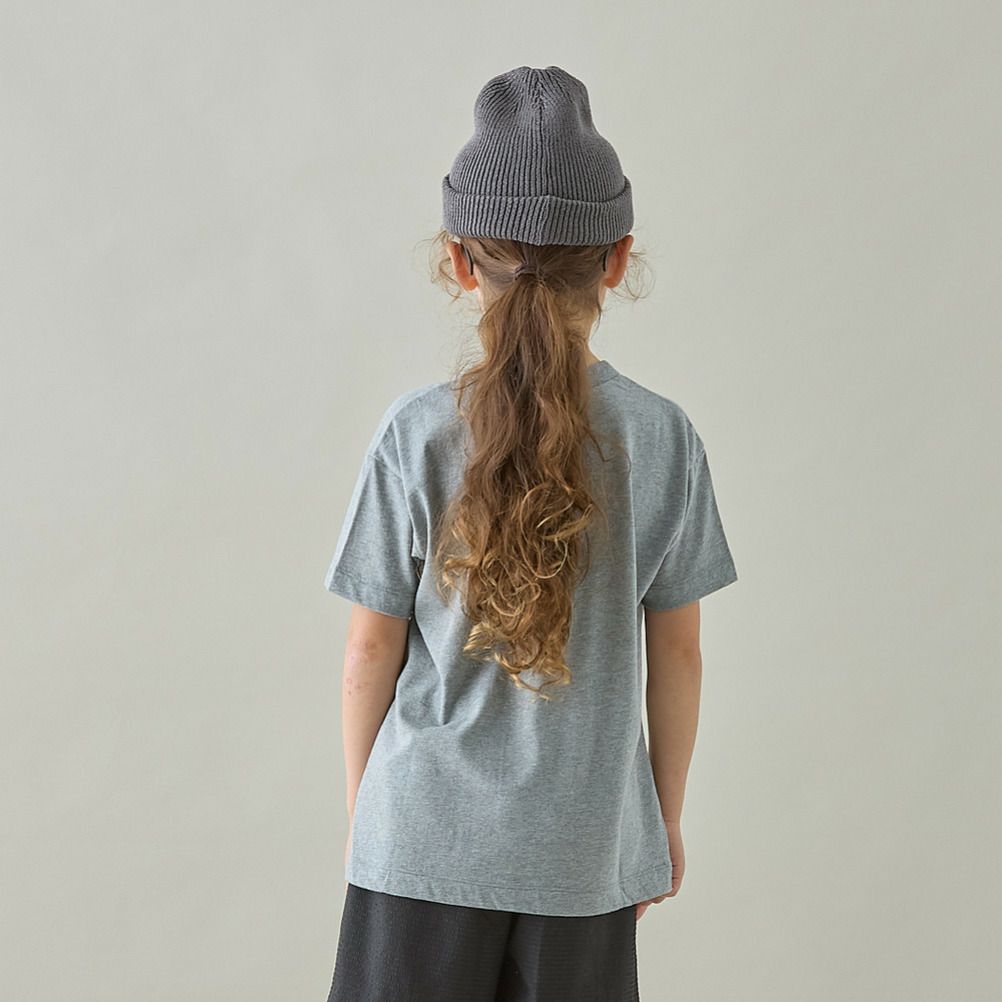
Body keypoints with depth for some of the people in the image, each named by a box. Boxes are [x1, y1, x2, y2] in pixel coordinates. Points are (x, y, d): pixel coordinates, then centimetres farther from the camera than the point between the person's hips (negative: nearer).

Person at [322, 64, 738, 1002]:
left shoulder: (418, 432, -11)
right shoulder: (663, 437, -7)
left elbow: (372, 650, -4)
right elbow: (678, 655, 0)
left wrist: (360, 808, 11)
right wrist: (667, 819, 14)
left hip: (424, 840, -1)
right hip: (586, 849, 1)